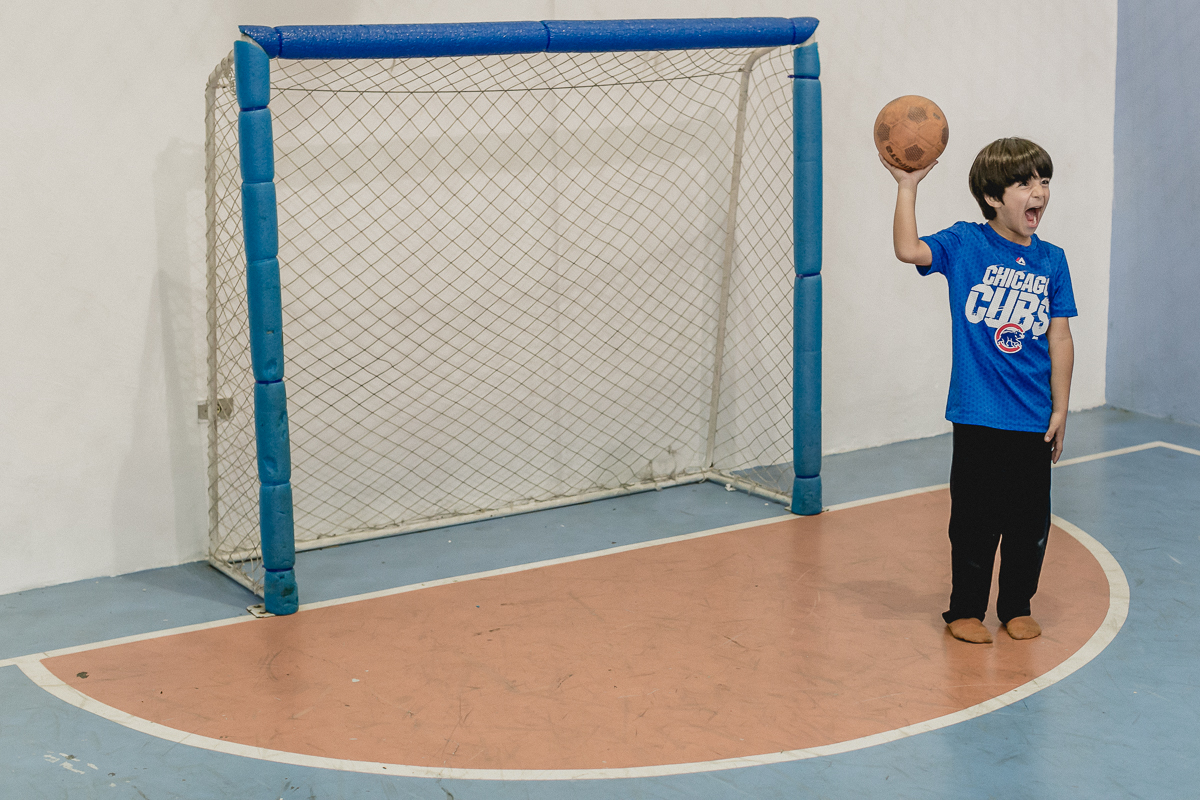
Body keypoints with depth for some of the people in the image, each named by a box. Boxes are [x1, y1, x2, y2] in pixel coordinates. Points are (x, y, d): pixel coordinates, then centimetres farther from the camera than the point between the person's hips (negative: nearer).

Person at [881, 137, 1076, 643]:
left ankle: (1017, 606, 28)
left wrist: (1059, 408, 3)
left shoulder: (1051, 261, 4)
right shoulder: (965, 245, -4)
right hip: (978, 416, -3)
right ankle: (965, 610, 20)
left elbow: (1059, 340, 5)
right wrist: (907, 186, -21)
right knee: (976, 518, 4)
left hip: (1034, 421, 3)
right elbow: (909, 250, -21)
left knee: (1030, 520, 10)